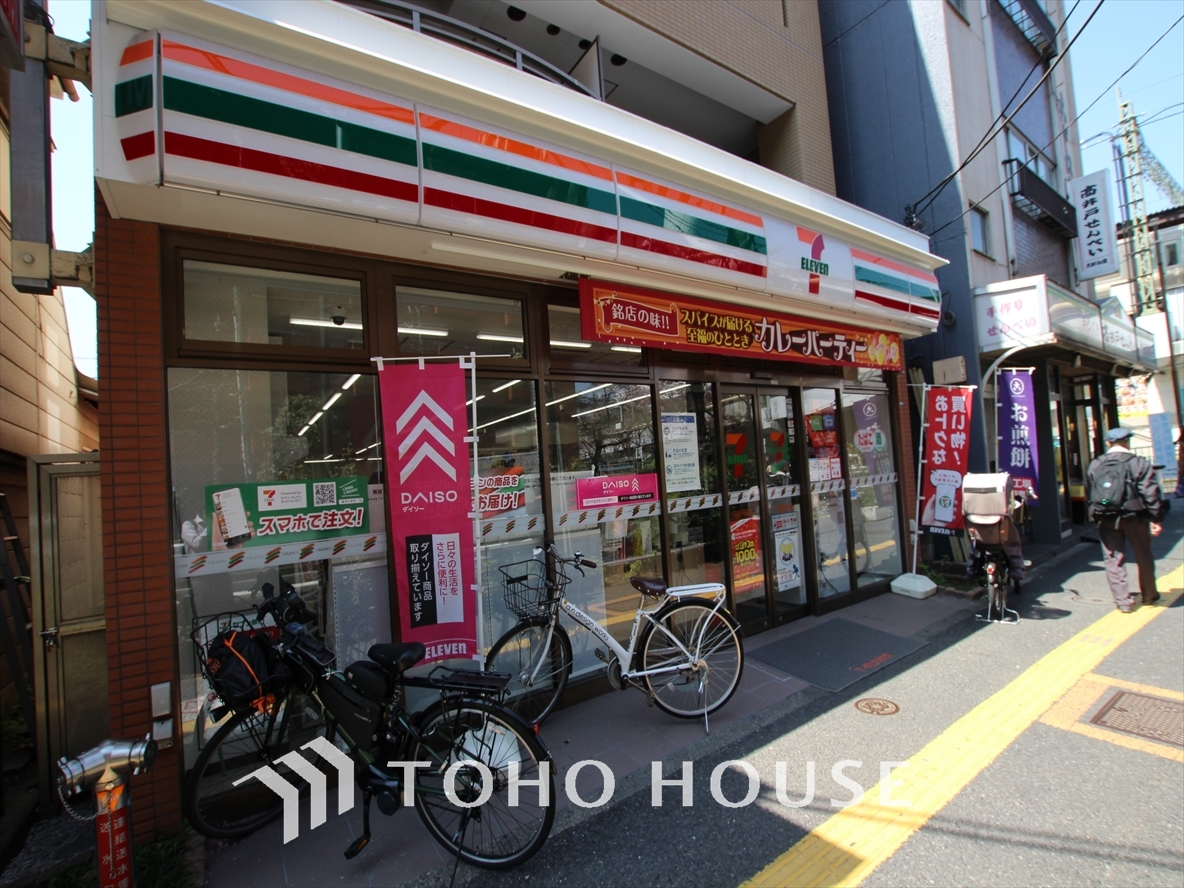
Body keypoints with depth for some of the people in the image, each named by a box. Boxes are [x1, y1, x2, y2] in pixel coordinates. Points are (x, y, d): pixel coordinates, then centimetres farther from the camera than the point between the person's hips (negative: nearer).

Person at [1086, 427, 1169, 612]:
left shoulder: (1095, 465, 3)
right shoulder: (1139, 463, -6)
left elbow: (1089, 495, 6)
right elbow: (1151, 493, -10)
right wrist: (1156, 519, -7)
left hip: (1106, 520, 1)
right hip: (1134, 517, -1)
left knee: (1113, 559, 5)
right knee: (1144, 556, 17)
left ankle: (1123, 600, 5)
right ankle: (1149, 595, 31)